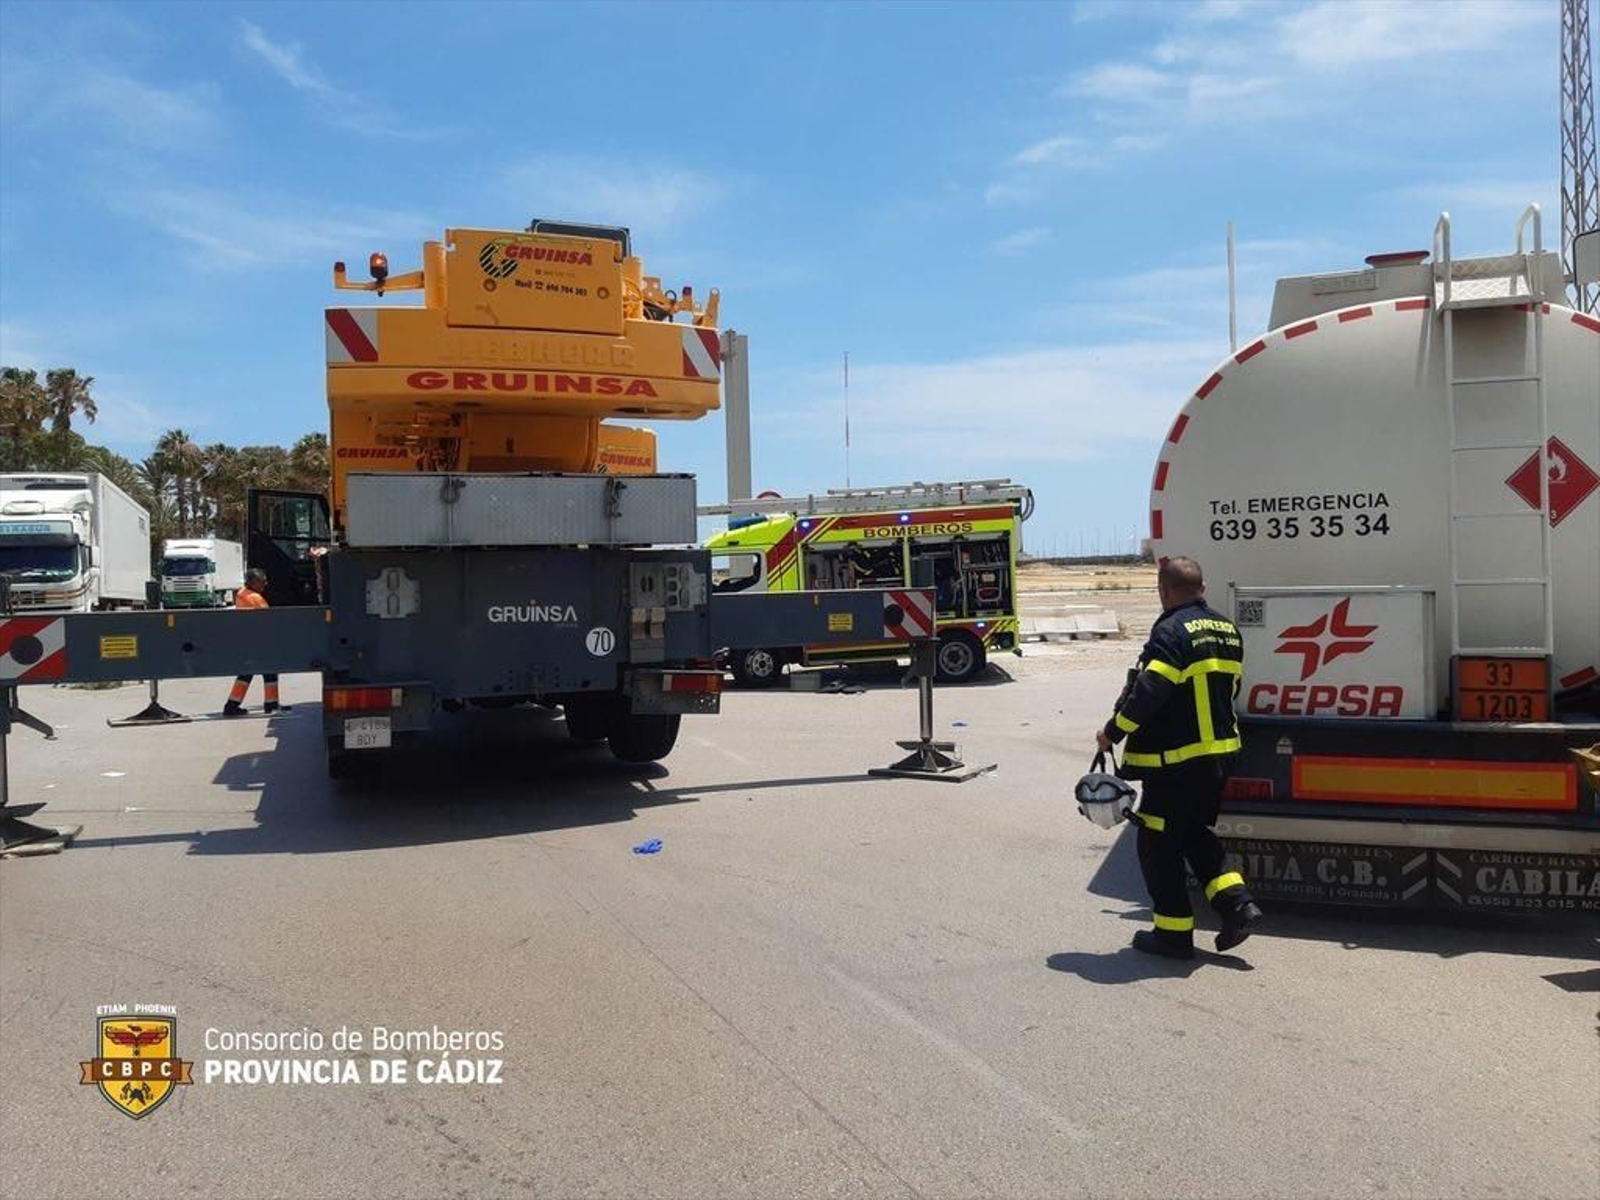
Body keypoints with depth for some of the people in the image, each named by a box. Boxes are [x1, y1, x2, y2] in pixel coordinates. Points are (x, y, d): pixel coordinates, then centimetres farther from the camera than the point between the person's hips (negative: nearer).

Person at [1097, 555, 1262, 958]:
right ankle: (1236, 903, 11)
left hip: (1176, 760, -9)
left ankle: (1174, 932, 11)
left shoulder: (1171, 631, -18)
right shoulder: (1227, 630, 9)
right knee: (1196, 833, 23)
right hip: (1220, 754, 9)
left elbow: (1148, 693, -24)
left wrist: (1113, 732, -13)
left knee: (1158, 844, 5)